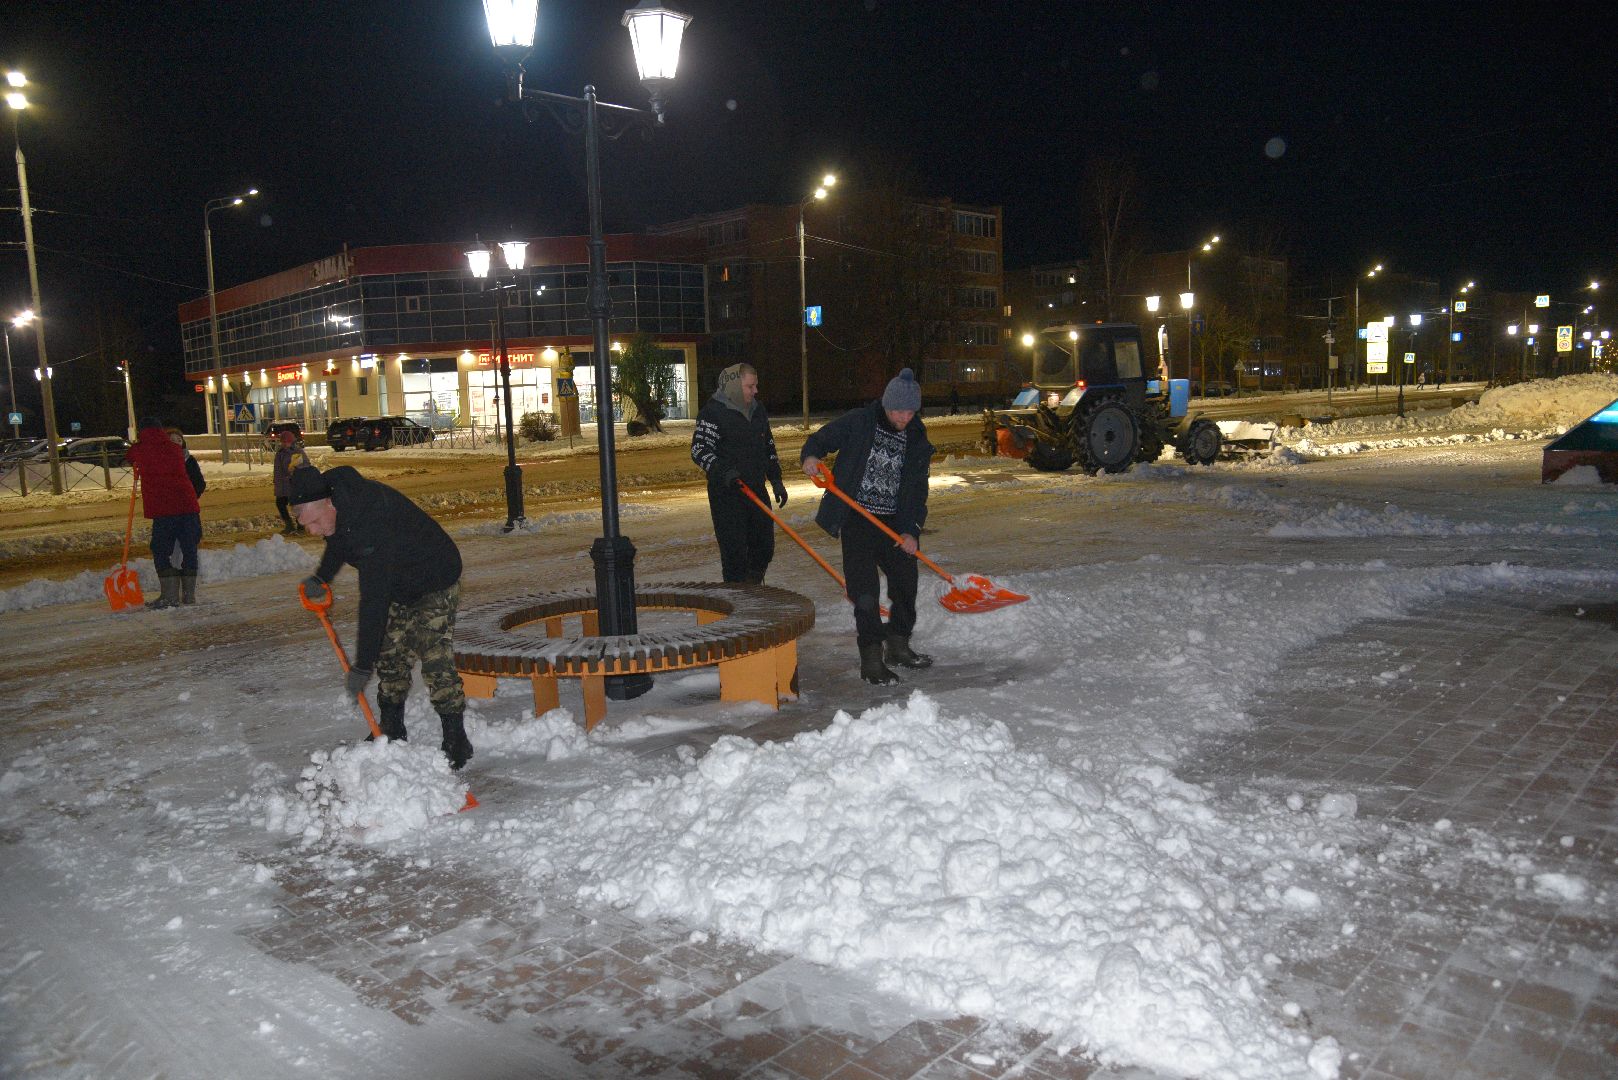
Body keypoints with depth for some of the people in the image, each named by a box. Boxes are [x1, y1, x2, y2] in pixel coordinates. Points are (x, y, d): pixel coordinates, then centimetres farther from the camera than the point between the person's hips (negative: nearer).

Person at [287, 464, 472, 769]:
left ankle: (456, 743, -7)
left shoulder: (370, 527, -39)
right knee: (390, 659, 11)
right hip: (398, 586, 9)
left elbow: (373, 601, -38)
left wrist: (362, 665, -34)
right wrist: (321, 577, 5)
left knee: (436, 661, -16)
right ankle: (392, 733, 24)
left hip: (435, 584, -9)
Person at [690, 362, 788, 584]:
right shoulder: (713, 412, -11)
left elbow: (769, 447, 22)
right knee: (735, 551, -8)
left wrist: (776, 480, 16)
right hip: (726, 493, -7)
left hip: (756, 490, 7)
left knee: (764, 547, 11)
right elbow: (699, 449, -17)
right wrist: (723, 471, -32)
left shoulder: (758, 410, 13)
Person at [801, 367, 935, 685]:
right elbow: (820, 440, 1)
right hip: (857, 518, -4)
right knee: (865, 589, -10)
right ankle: (871, 660, -6)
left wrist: (911, 530, -6)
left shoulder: (918, 440, 5)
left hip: (895, 522, 4)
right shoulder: (858, 422, -5)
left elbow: (918, 490, 5)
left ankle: (898, 645, 32)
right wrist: (810, 456, -23)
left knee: (905, 583, 11)